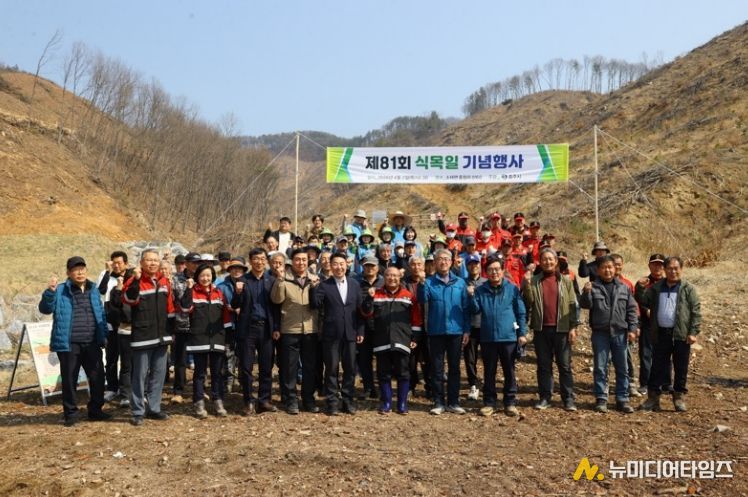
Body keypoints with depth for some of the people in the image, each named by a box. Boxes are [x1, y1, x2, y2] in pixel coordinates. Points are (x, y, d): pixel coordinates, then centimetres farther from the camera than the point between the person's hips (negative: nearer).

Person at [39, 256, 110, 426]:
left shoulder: (93, 290, 12)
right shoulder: (60, 291, -2)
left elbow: (101, 314, 17)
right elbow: (45, 309, -11)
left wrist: (104, 335, 12)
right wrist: (50, 292, -26)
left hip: (92, 344, 4)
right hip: (68, 344, -4)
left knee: (97, 377, 8)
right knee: (69, 380, 4)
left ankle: (95, 410, 23)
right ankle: (70, 413, 18)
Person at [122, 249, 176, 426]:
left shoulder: (165, 282, 11)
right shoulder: (135, 281, -7)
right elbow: (128, 298, -28)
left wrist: (170, 331, 15)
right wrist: (136, 280, -38)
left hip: (161, 337, 6)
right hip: (142, 337, -6)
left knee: (159, 373, 11)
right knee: (140, 375, 0)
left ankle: (154, 408, 22)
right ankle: (137, 411, 8)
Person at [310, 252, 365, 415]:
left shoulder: (354, 284, 8)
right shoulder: (324, 285, -1)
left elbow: (360, 309, 9)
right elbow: (315, 305, -10)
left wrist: (360, 331, 4)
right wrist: (313, 287, -20)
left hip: (350, 333, 3)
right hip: (331, 333, -3)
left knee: (350, 368, 7)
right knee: (331, 368, 2)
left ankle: (348, 401, 18)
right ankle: (332, 402, 10)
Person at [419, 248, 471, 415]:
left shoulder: (460, 282, 5)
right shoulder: (429, 282, 1)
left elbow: (466, 308, 6)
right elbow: (422, 299, -15)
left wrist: (467, 330, 1)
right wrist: (421, 283, -28)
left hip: (456, 331, 1)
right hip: (436, 331, -1)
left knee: (454, 368, 8)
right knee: (437, 368, 5)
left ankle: (453, 402, 16)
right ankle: (438, 402, 13)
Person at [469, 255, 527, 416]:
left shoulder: (512, 289, 0)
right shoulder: (480, 289, 4)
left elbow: (521, 312, 3)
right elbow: (476, 311, 0)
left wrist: (522, 333, -1)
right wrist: (471, 297, -16)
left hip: (509, 337, -1)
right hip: (487, 338, 1)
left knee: (509, 372, 7)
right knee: (489, 372, 8)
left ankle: (510, 403, 16)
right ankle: (489, 402, 17)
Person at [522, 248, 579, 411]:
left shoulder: (565, 281, 5)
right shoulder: (534, 281, 7)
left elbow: (572, 305, 2)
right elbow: (528, 302, -2)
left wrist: (573, 327, -5)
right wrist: (527, 285, -14)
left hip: (561, 329, -1)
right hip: (541, 329, 1)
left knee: (565, 365, 3)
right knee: (544, 365, 8)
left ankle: (568, 399, 8)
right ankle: (545, 397, 14)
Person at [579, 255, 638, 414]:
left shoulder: (624, 288, 8)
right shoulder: (593, 287, 2)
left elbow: (631, 309, 8)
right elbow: (585, 305, -9)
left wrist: (632, 329, 0)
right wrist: (586, 293, -28)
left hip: (620, 333, 2)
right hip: (600, 333, -2)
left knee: (622, 368, 6)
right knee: (600, 368, 3)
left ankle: (622, 399, 15)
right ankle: (601, 399, 12)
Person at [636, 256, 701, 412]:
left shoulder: (688, 289, 1)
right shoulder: (657, 287, 11)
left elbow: (696, 312, -3)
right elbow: (644, 302, 11)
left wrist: (694, 332, -10)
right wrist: (640, 289, -7)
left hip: (681, 335, -2)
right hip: (661, 334, 2)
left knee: (681, 368, 6)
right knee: (657, 366, 5)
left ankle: (679, 397, 18)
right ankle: (653, 397, 11)